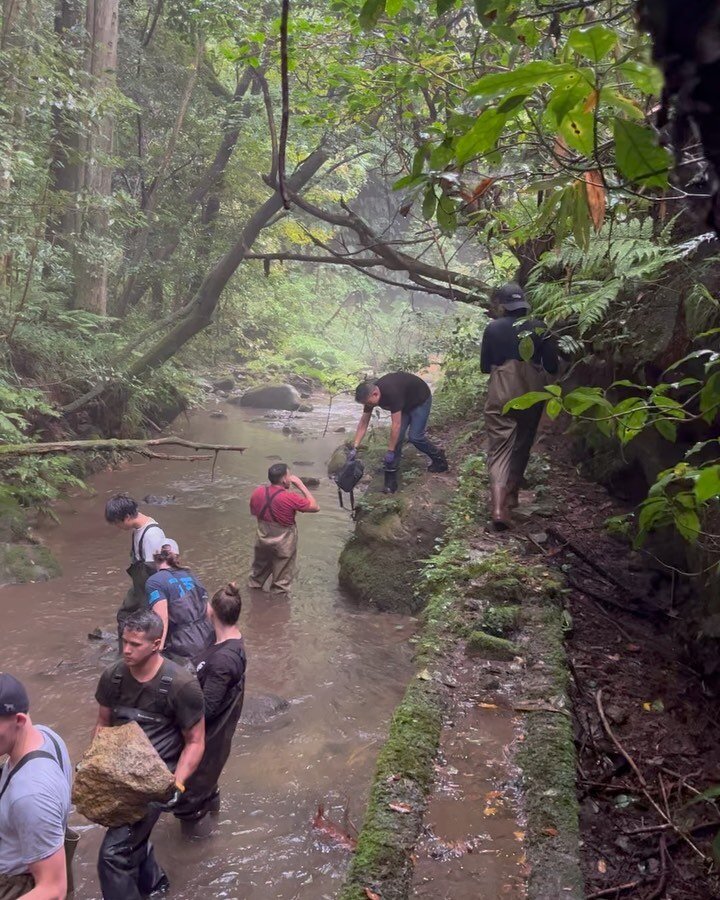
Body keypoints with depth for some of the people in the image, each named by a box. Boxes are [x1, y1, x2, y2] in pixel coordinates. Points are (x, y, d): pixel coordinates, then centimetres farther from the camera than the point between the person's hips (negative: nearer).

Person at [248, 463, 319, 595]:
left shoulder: (258, 492, -11)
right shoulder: (290, 498, -27)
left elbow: (253, 511, 7)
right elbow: (315, 506, -17)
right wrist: (300, 485, -16)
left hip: (263, 539, 5)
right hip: (283, 543, -5)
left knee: (259, 569, 29)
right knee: (281, 579, 15)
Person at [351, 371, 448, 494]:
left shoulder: (392, 393, -42)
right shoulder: (369, 394, -19)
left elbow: (396, 424, -37)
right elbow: (363, 423, -11)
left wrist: (390, 451, -32)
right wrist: (354, 448, -17)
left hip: (421, 400, -6)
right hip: (405, 403, 7)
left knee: (414, 436, -13)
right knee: (397, 437, -6)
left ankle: (439, 457, 15)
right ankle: (391, 479, -4)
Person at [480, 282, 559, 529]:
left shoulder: (493, 328, -4)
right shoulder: (539, 327, -2)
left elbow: (485, 366, 4)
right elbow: (552, 366, 0)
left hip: (501, 396, -2)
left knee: (499, 449, -3)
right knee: (521, 448, 18)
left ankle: (498, 507, -20)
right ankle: (511, 498, 31)